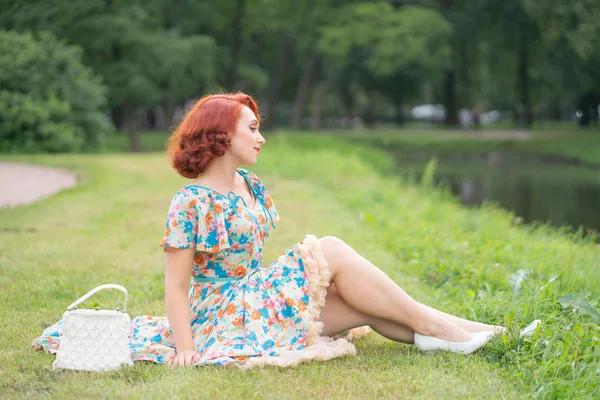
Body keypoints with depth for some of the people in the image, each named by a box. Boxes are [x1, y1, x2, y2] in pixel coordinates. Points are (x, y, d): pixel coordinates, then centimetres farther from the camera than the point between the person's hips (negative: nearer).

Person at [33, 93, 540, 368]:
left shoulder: (253, 188, 11)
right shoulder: (192, 202, -13)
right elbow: (176, 285, -13)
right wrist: (185, 350, -20)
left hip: (257, 297, 8)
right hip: (221, 314, -8)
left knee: (361, 304, -12)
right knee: (329, 251, -18)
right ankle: (432, 324, -15)